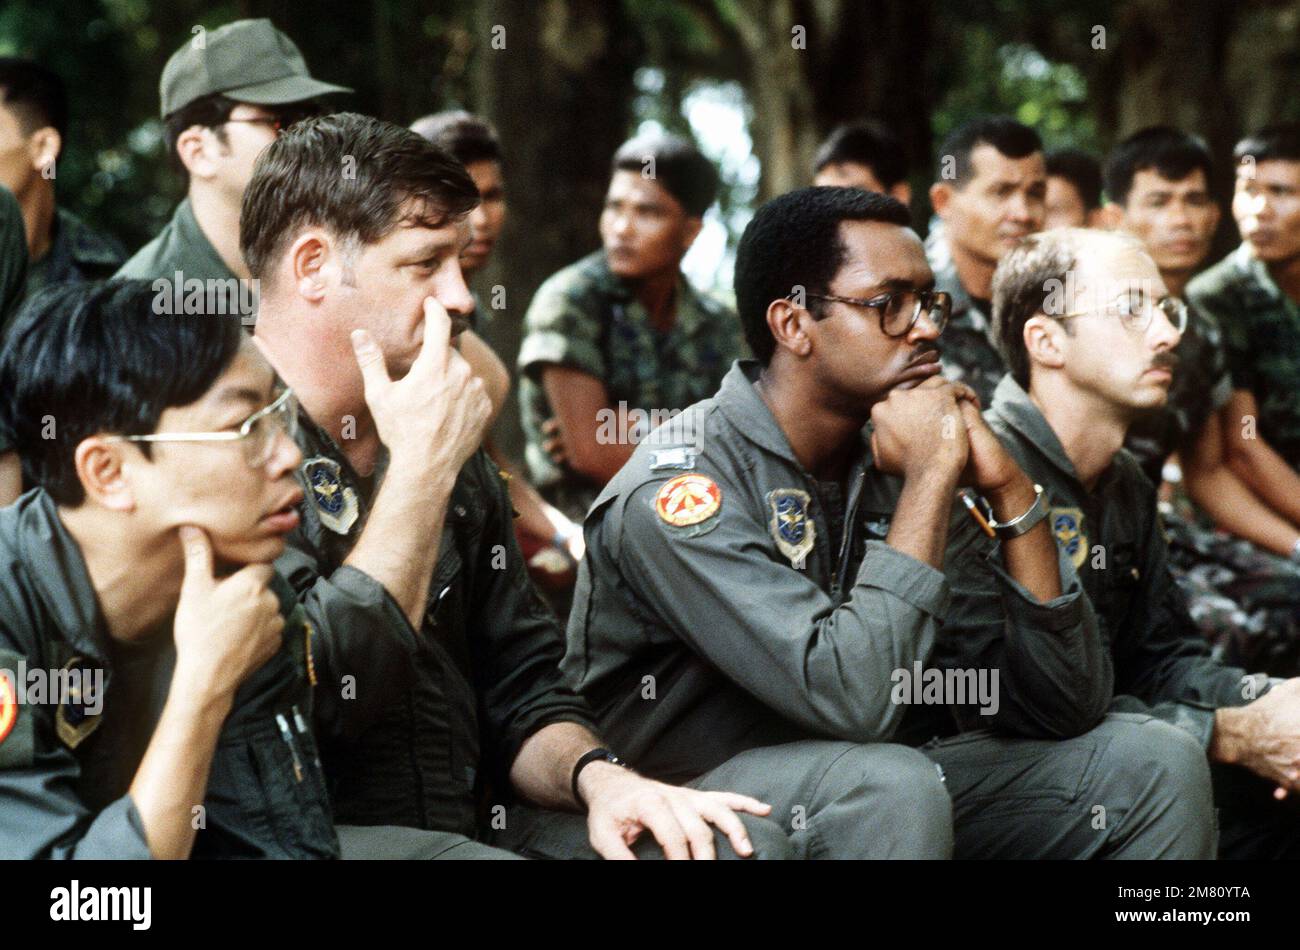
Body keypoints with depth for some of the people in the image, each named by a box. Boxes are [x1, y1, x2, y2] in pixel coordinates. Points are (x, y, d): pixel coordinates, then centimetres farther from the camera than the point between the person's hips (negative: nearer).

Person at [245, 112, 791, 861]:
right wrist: (421, 471, -15)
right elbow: (313, 692, -22)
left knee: (742, 841, -10)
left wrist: (597, 775, -7)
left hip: (464, 825, 7)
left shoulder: (456, 461, 14)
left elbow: (521, 693, 15)